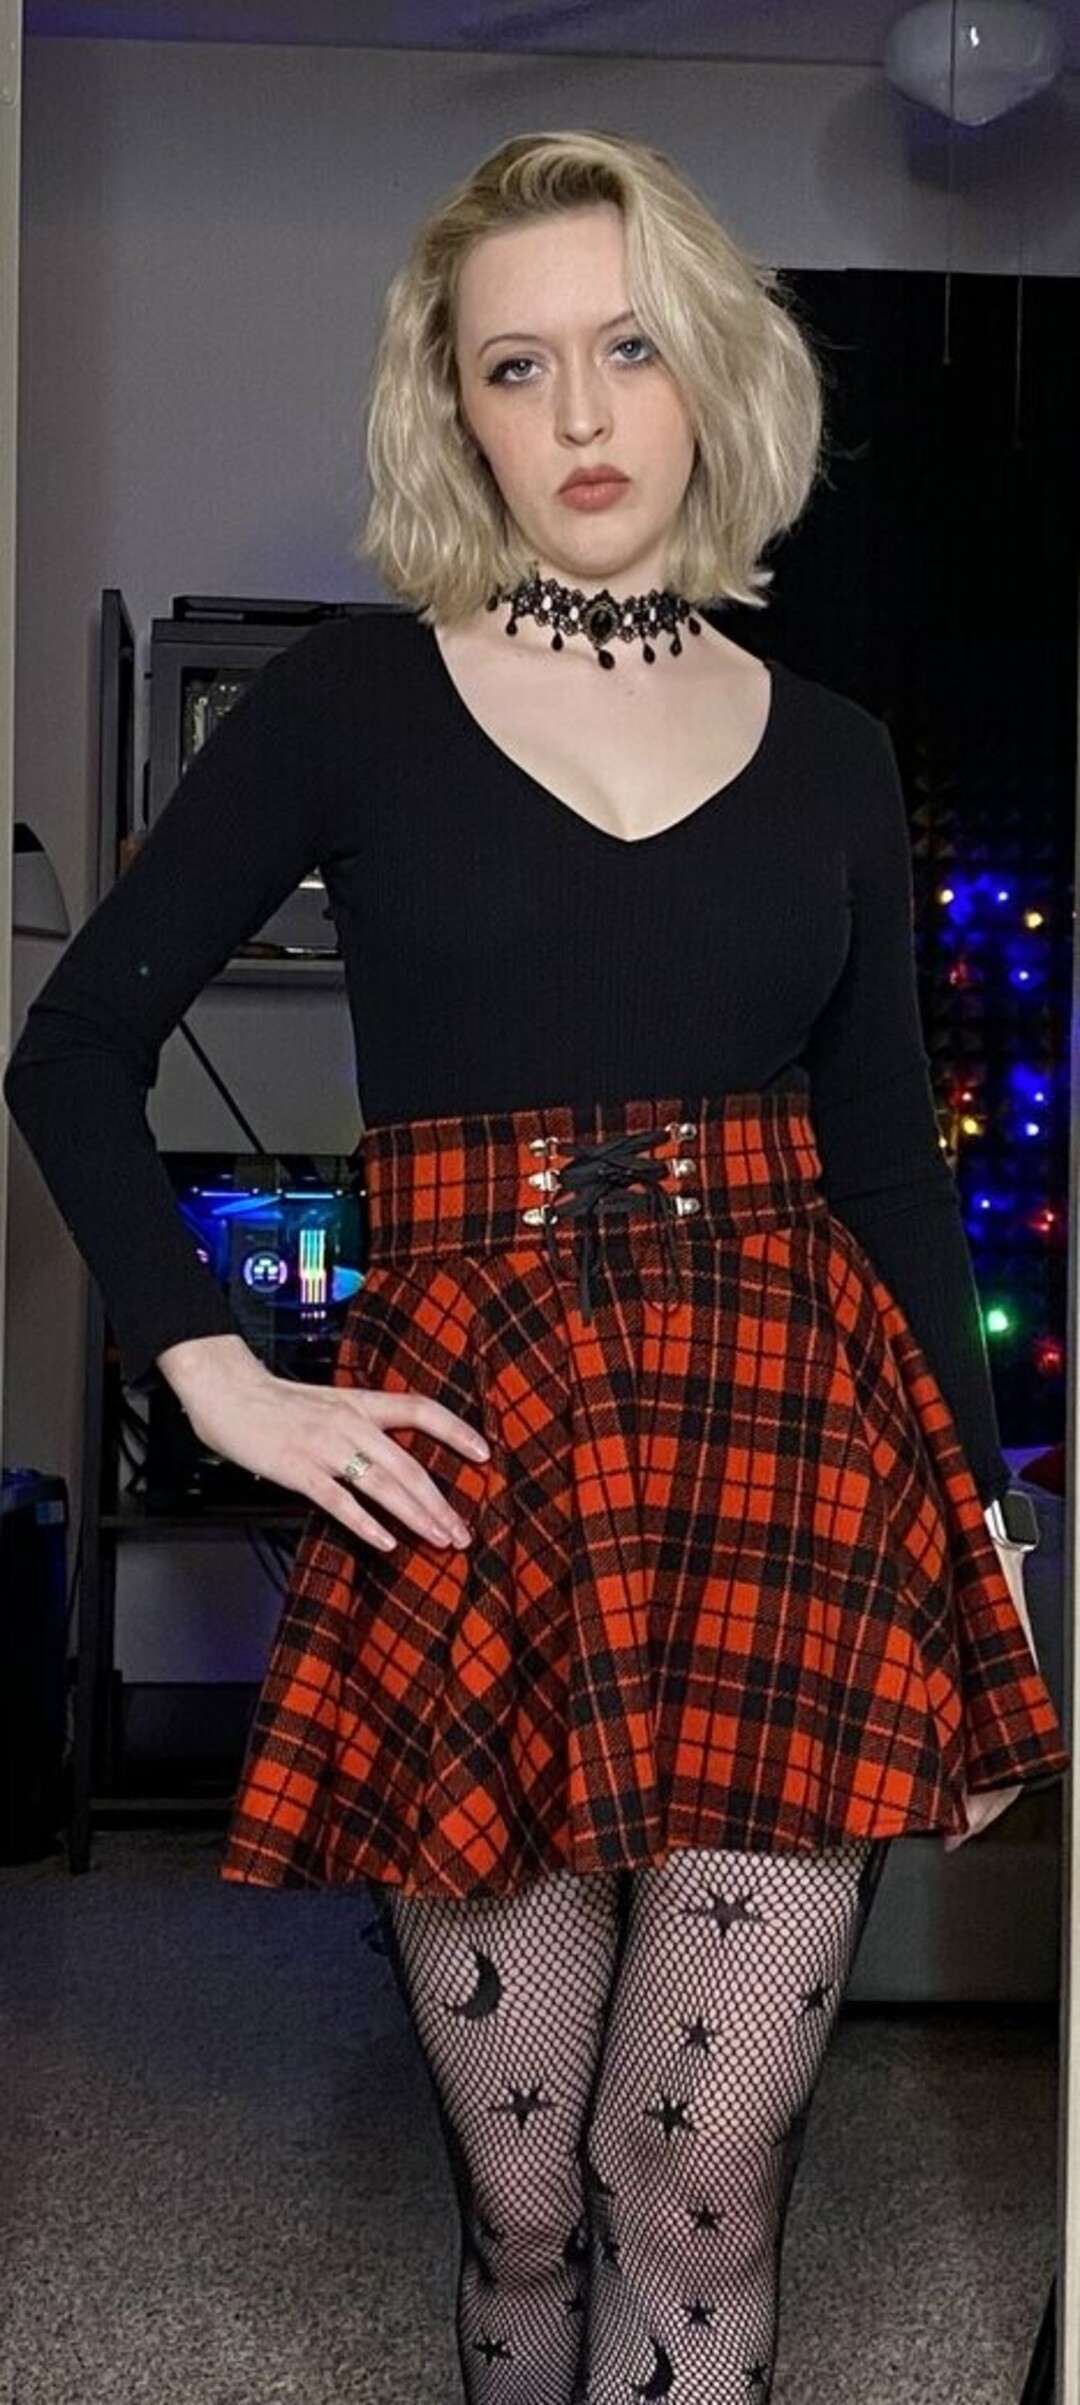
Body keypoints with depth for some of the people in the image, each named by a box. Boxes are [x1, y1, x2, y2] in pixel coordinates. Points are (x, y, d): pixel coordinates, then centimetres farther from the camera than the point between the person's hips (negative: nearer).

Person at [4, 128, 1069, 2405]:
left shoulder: (829, 754, 10)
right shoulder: (350, 702, 4)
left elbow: (895, 1162, 13)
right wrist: (220, 1375, -4)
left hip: (791, 1447, 2)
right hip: (471, 1467, -1)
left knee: (703, 2181, 0)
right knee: (523, 2196, 7)